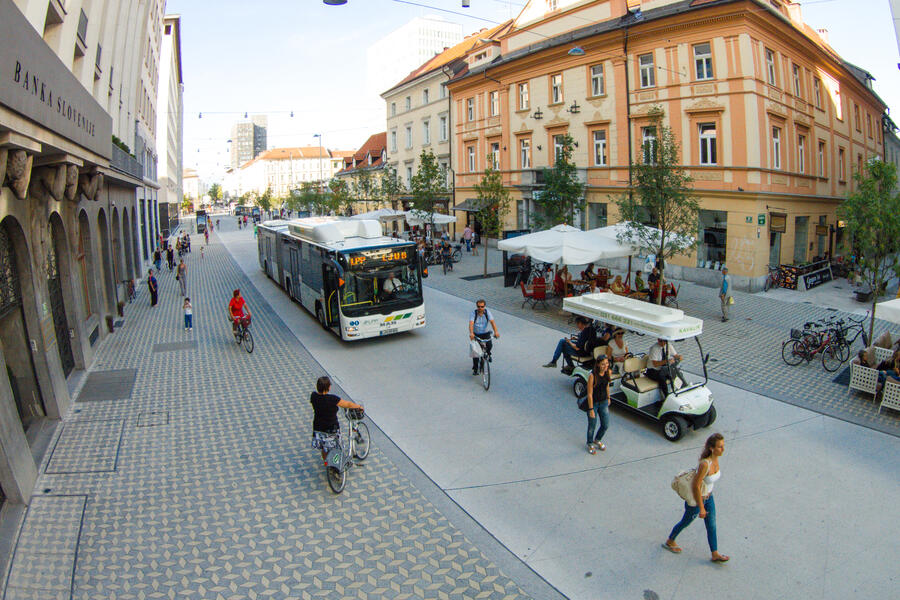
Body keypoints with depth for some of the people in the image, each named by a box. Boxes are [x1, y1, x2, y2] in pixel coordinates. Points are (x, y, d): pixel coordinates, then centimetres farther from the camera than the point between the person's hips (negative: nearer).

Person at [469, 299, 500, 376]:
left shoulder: (487, 312, -13)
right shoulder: (473, 313, -16)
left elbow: (492, 322, -25)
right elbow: (471, 323, -30)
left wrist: (496, 331, -42)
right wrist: (471, 333, -48)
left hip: (486, 333, 1)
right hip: (476, 334, -1)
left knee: (489, 345, -22)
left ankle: (488, 353, 16)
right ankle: (475, 368, 13)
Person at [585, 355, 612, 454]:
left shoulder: (608, 372, -9)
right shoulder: (592, 376, -27)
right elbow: (590, 394, -21)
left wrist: (608, 398, 19)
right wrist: (591, 409, -19)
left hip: (604, 402, 5)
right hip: (593, 403, -5)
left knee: (605, 425, 15)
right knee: (592, 426, 11)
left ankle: (597, 440, 44)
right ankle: (590, 444, 38)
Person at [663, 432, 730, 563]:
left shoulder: (715, 458, -12)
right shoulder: (705, 464, -37)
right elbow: (696, 486, -32)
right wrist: (701, 508, -23)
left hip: (708, 497, 6)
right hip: (695, 499, -6)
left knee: (711, 526, 16)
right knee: (686, 522, 18)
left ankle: (715, 554, 34)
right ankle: (669, 541, 42)